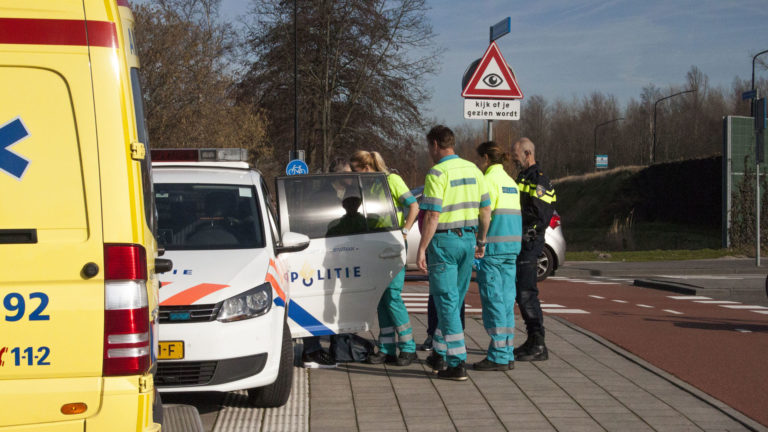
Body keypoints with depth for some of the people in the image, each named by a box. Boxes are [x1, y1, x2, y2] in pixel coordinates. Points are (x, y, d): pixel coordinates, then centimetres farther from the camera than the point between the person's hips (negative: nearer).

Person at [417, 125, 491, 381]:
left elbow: (432, 216, -18)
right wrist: (481, 241, 20)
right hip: (468, 238, 7)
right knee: (454, 300, 16)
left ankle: (457, 363, -5)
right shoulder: (472, 170, 9)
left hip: (444, 240, -7)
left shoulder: (438, 173, -13)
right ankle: (440, 355, 26)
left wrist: (422, 249, -13)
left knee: (447, 302, -3)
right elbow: (486, 210, 11)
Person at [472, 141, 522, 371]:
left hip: (493, 247, -8)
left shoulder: (489, 180, -10)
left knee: (493, 300, -5)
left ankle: (498, 356, -4)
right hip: (512, 246, 9)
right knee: (506, 300, 11)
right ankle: (507, 354, 14)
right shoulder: (510, 182, 16)